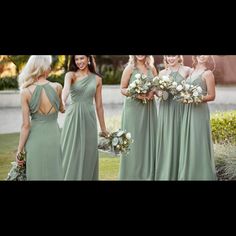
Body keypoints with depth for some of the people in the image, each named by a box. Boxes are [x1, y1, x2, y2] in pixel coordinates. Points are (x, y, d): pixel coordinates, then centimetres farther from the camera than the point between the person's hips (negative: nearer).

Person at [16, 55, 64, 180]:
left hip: (35, 138, -1)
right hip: (53, 137, 1)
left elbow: (26, 125, -9)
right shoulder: (57, 87, -7)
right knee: (53, 174, 12)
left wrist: (20, 149, -1)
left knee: (36, 174, 9)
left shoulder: (26, 92, -9)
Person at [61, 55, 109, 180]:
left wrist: (103, 127, 12)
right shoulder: (71, 75, -2)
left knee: (88, 153, 6)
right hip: (73, 118, -2)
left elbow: (99, 105, 11)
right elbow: (66, 88, -26)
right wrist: (62, 101, -48)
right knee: (71, 153, 1)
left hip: (89, 119, 2)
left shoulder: (97, 79, 7)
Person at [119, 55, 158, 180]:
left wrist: (152, 93, -7)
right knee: (134, 140, -3)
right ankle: (133, 174, 4)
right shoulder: (130, 68, -2)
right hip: (133, 107, -4)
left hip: (149, 107, 4)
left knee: (149, 139, 5)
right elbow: (122, 89, -3)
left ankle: (148, 174, 13)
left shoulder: (152, 68, 9)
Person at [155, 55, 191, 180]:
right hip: (165, 109, 2)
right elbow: (158, 90, 15)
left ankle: (178, 173, 10)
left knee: (178, 139, 0)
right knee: (165, 140, 2)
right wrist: (159, 93, -6)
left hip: (180, 109, -2)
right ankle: (164, 173, 9)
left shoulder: (186, 70, 2)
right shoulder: (162, 73, 11)